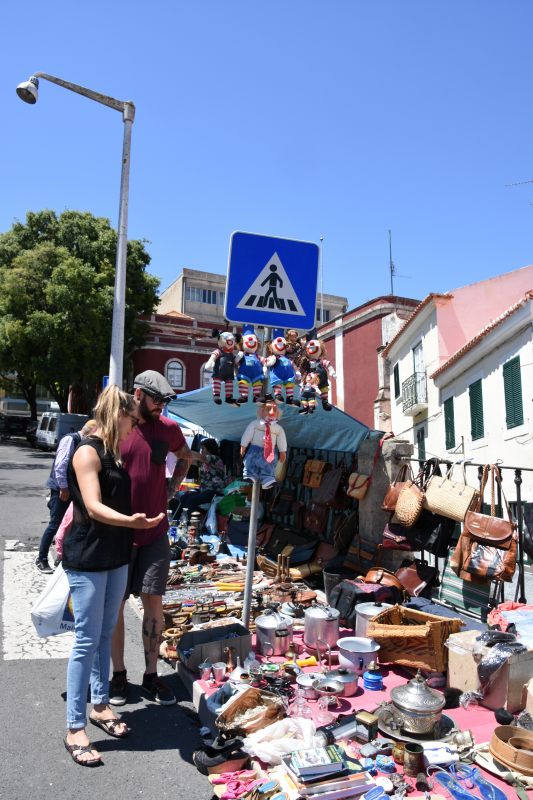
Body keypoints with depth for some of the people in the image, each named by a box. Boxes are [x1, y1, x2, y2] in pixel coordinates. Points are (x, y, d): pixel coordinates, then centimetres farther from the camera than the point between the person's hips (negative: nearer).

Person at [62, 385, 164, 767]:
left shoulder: (113, 452, 10)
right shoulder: (87, 452, -16)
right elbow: (93, 507, -28)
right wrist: (130, 521, -42)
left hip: (116, 557, 8)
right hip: (88, 559, -8)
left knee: (106, 634, 17)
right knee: (87, 641, -2)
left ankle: (100, 705, 31)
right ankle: (75, 729, 10)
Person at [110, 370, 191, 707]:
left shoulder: (169, 429, 2)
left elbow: (186, 457, 23)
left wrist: (171, 487, 8)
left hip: (155, 531, 3)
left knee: (154, 602, 6)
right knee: (115, 604, 8)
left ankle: (152, 675, 20)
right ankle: (118, 674, 25)